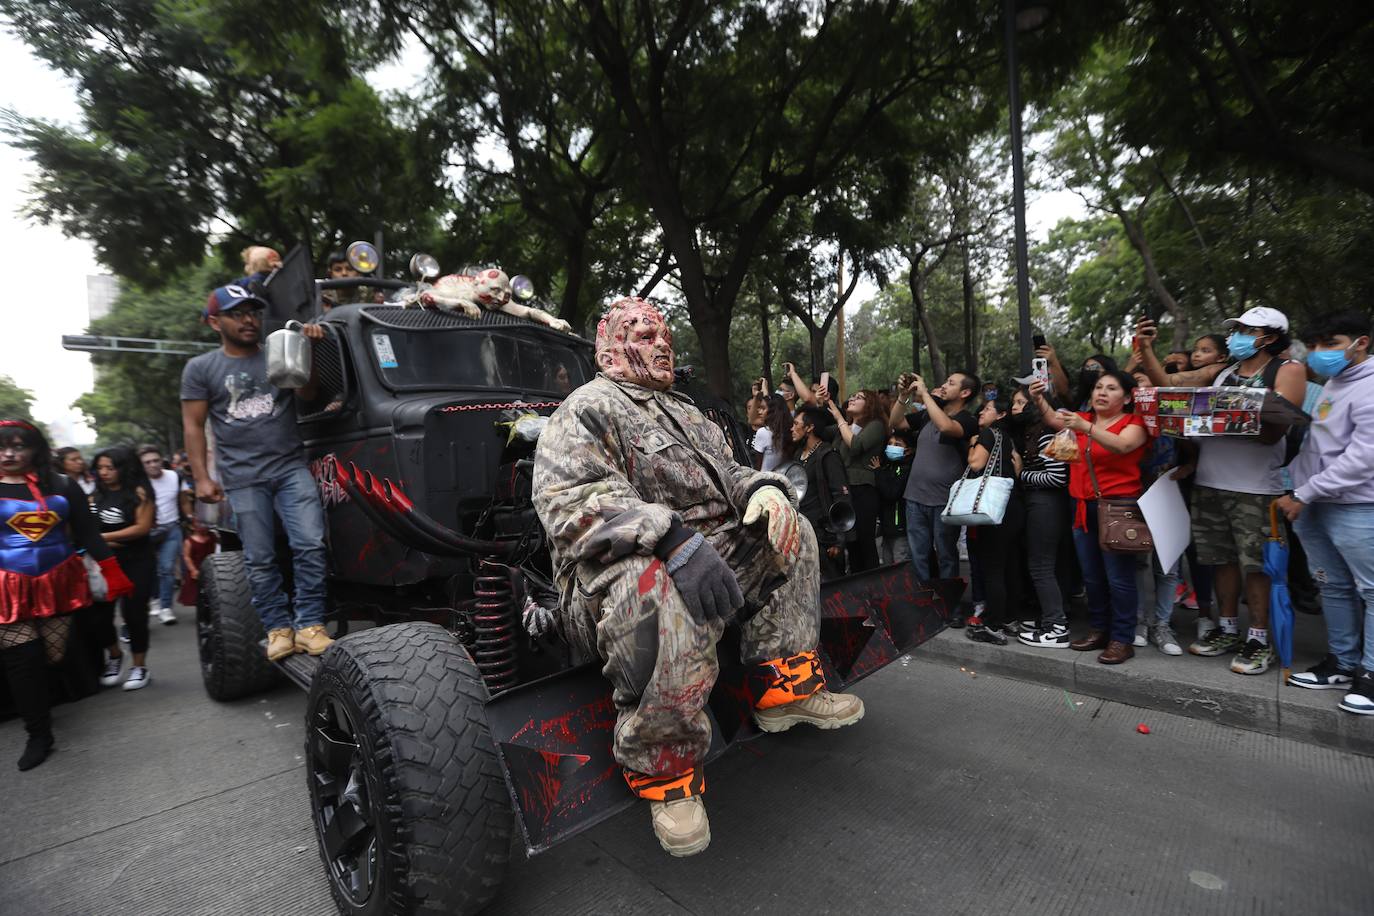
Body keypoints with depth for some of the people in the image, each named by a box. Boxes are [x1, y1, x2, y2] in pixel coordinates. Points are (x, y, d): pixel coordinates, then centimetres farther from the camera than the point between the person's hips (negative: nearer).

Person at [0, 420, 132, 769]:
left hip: (57, 584, 1)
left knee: (57, 655, 5)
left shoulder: (62, 486, 5)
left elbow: (88, 533, 5)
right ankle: (38, 734, 9)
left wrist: (113, 574, 1)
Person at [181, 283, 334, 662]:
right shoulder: (200, 368, 9)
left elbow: (308, 394, -1)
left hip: (292, 467, 1)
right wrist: (202, 478, -1)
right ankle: (278, 628, 13)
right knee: (260, 560, 3)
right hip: (242, 478, 0)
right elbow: (192, 425, 7)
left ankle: (309, 625, -2)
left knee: (310, 545, -9)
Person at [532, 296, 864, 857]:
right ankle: (663, 775, -17)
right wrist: (671, 538, -34)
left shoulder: (684, 412, 24)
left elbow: (726, 474, 24)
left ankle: (787, 688, 8)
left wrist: (763, 488, -2)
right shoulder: (588, 408, -5)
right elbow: (572, 502, -21)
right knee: (664, 601, -41)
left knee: (789, 532, 8)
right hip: (625, 567, -9)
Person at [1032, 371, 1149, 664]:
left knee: (1118, 578, -2)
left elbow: (1121, 445, -23)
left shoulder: (1134, 423, -3)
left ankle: (1122, 639, 8)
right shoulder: (1083, 418, 13)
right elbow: (1054, 420, -2)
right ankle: (1099, 630, 25)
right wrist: (1039, 399, -19)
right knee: (1091, 576, 13)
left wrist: (1085, 428, -35)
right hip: (1082, 506, 6)